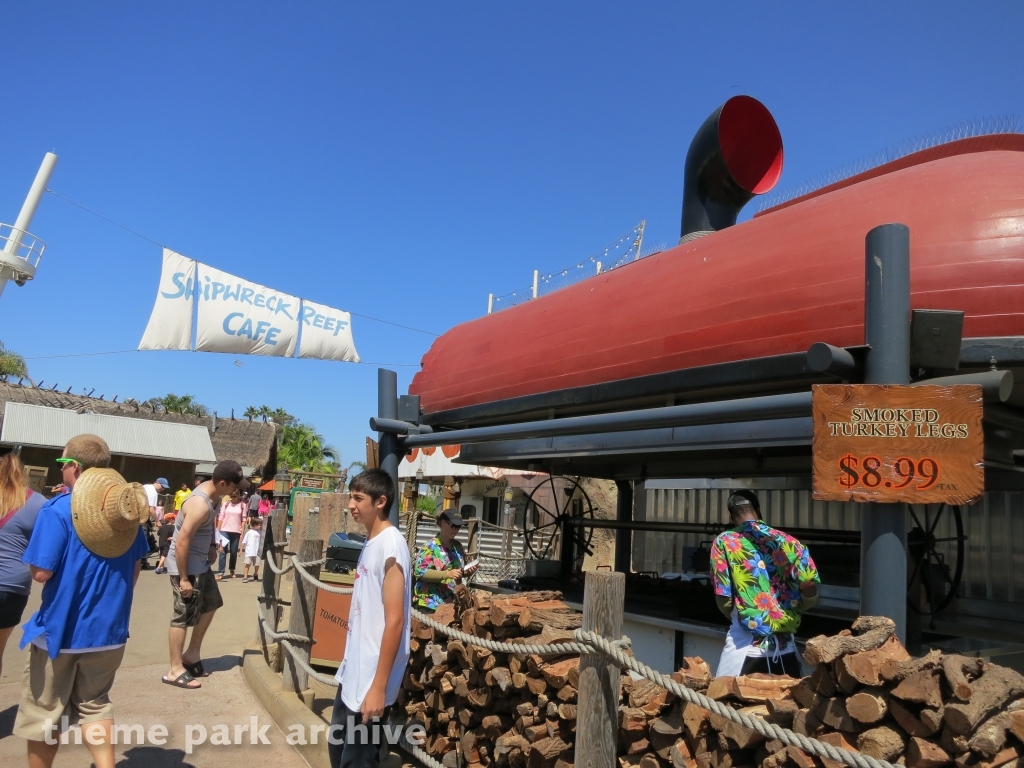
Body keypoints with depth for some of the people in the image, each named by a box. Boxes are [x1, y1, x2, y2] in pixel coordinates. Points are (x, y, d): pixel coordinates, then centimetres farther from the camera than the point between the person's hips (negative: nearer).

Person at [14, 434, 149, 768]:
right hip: (108, 628, 5)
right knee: (94, 704, 19)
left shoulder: (58, 509, -17)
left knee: (43, 712, 15)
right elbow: (134, 568, 9)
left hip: (60, 628, -5)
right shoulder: (128, 506, 1)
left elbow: (41, 571, -20)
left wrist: (32, 561, 3)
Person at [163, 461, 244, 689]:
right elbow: (182, 542, -28)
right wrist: (183, 578, -23)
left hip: (200, 563, 10)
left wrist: (211, 546, 11)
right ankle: (175, 670, 11)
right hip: (186, 565, -10)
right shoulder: (200, 505, -30)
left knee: (211, 604, 19)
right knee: (184, 616, 0)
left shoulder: (212, 493, -1)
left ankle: (192, 654, 31)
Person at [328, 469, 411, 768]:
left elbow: (395, 620, -23)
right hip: (353, 672, 9)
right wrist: (349, 664, 18)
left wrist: (379, 687, -22)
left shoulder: (390, 544, -20)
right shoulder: (371, 542, 7)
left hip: (370, 681, -9)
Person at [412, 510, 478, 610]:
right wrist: (447, 574, -23)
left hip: (452, 602, 6)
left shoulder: (458, 547, 12)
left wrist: (467, 571, 0)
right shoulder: (430, 547, -9)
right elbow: (420, 572, -17)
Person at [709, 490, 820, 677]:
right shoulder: (789, 542, 7)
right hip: (786, 646, 3)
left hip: (746, 645, -3)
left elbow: (724, 600, -5)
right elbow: (811, 595, 1)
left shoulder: (725, 541, -1)